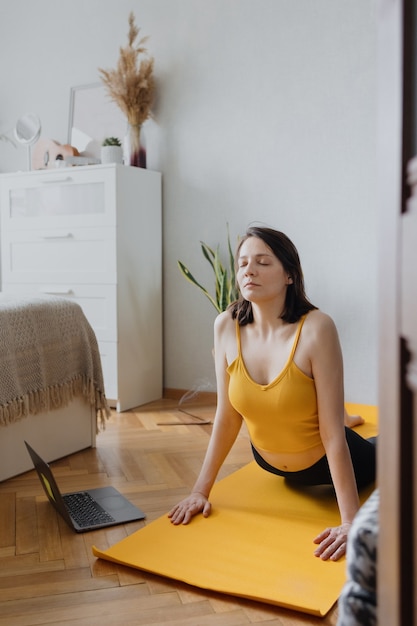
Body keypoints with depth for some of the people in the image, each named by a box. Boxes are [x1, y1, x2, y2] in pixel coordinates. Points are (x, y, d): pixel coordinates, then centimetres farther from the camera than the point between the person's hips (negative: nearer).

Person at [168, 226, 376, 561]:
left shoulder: (316, 327, -32)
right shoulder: (226, 326, -20)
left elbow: (333, 434, -30)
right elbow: (227, 417, -12)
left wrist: (351, 522, -30)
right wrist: (200, 489, -10)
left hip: (326, 462, -4)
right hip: (270, 461, 4)